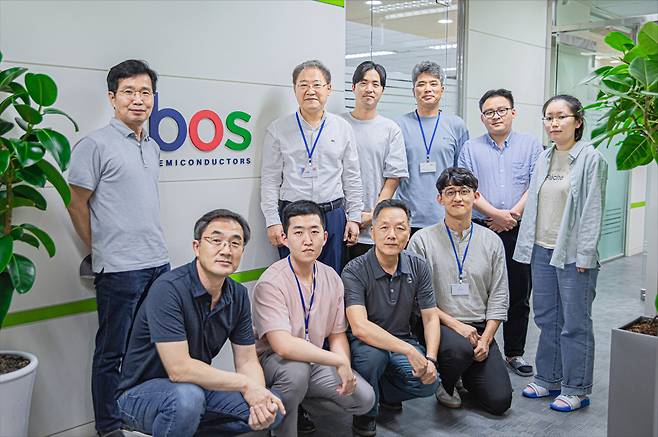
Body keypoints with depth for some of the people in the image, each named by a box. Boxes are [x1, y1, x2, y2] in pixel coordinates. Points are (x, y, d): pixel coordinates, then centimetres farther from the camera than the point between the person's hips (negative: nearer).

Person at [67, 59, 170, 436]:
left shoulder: (153, 147, 13)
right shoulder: (95, 145, -9)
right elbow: (77, 206, -6)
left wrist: (155, 249, 16)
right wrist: (101, 253, 0)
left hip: (158, 263, 7)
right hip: (119, 268, -7)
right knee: (112, 352, 6)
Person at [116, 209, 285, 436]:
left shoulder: (238, 295, -2)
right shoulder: (169, 288, -24)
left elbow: (247, 361, 1)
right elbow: (179, 369, -29)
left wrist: (259, 396, -21)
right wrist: (245, 384, -21)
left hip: (198, 387, 7)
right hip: (141, 392, -7)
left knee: (273, 410, -7)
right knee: (187, 397, -38)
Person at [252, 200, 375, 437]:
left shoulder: (331, 278, 0)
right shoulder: (271, 283, -22)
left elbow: (337, 335, 7)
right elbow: (283, 346, -32)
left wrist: (346, 370, -13)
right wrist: (339, 360, -27)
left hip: (315, 361, 7)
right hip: (273, 362, -6)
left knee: (364, 398, -8)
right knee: (296, 369, -38)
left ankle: (297, 403, 14)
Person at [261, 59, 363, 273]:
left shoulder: (343, 129, 8)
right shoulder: (278, 129, 2)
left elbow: (352, 178, 10)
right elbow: (270, 180, 1)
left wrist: (354, 217, 6)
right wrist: (272, 221, -5)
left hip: (333, 215, 2)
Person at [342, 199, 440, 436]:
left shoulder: (418, 267, -3)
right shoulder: (355, 271, -19)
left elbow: (431, 318, 0)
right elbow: (360, 327, -31)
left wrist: (430, 359, -16)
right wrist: (409, 351, -36)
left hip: (403, 341, 4)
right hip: (366, 343, -4)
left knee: (429, 383, -21)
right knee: (373, 354, -37)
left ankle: (385, 391, 12)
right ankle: (365, 412, -6)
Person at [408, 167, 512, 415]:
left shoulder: (492, 241, 8)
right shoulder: (422, 239, -2)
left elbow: (499, 298, 7)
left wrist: (485, 339, -5)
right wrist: (454, 323, -14)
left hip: (480, 329, 3)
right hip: (439, 326, -3)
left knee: (499, 402, -9)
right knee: (460, 348, -37)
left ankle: (467, 374, 25)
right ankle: (444, 383, -1)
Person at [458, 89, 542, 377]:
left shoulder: (530, 145, 9)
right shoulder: (471, 148, 9)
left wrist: (513, 214, -13)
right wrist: (496, 214, -13)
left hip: (519, 231, 0)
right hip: (480, 230, 0)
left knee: (518, 295, 7)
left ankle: (514, 353, 19)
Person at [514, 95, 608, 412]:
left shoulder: (591, 159, -7)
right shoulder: (544, 158, 11)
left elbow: (592, 210, -11)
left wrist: (584, 254, -14)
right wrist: (528, 245, 10)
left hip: (573, 253, -6)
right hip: (542, 250, 6)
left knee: (575, 323, 2)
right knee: (546, 318, 14)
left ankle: (576, 389, 14)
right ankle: (549, 379, 28)